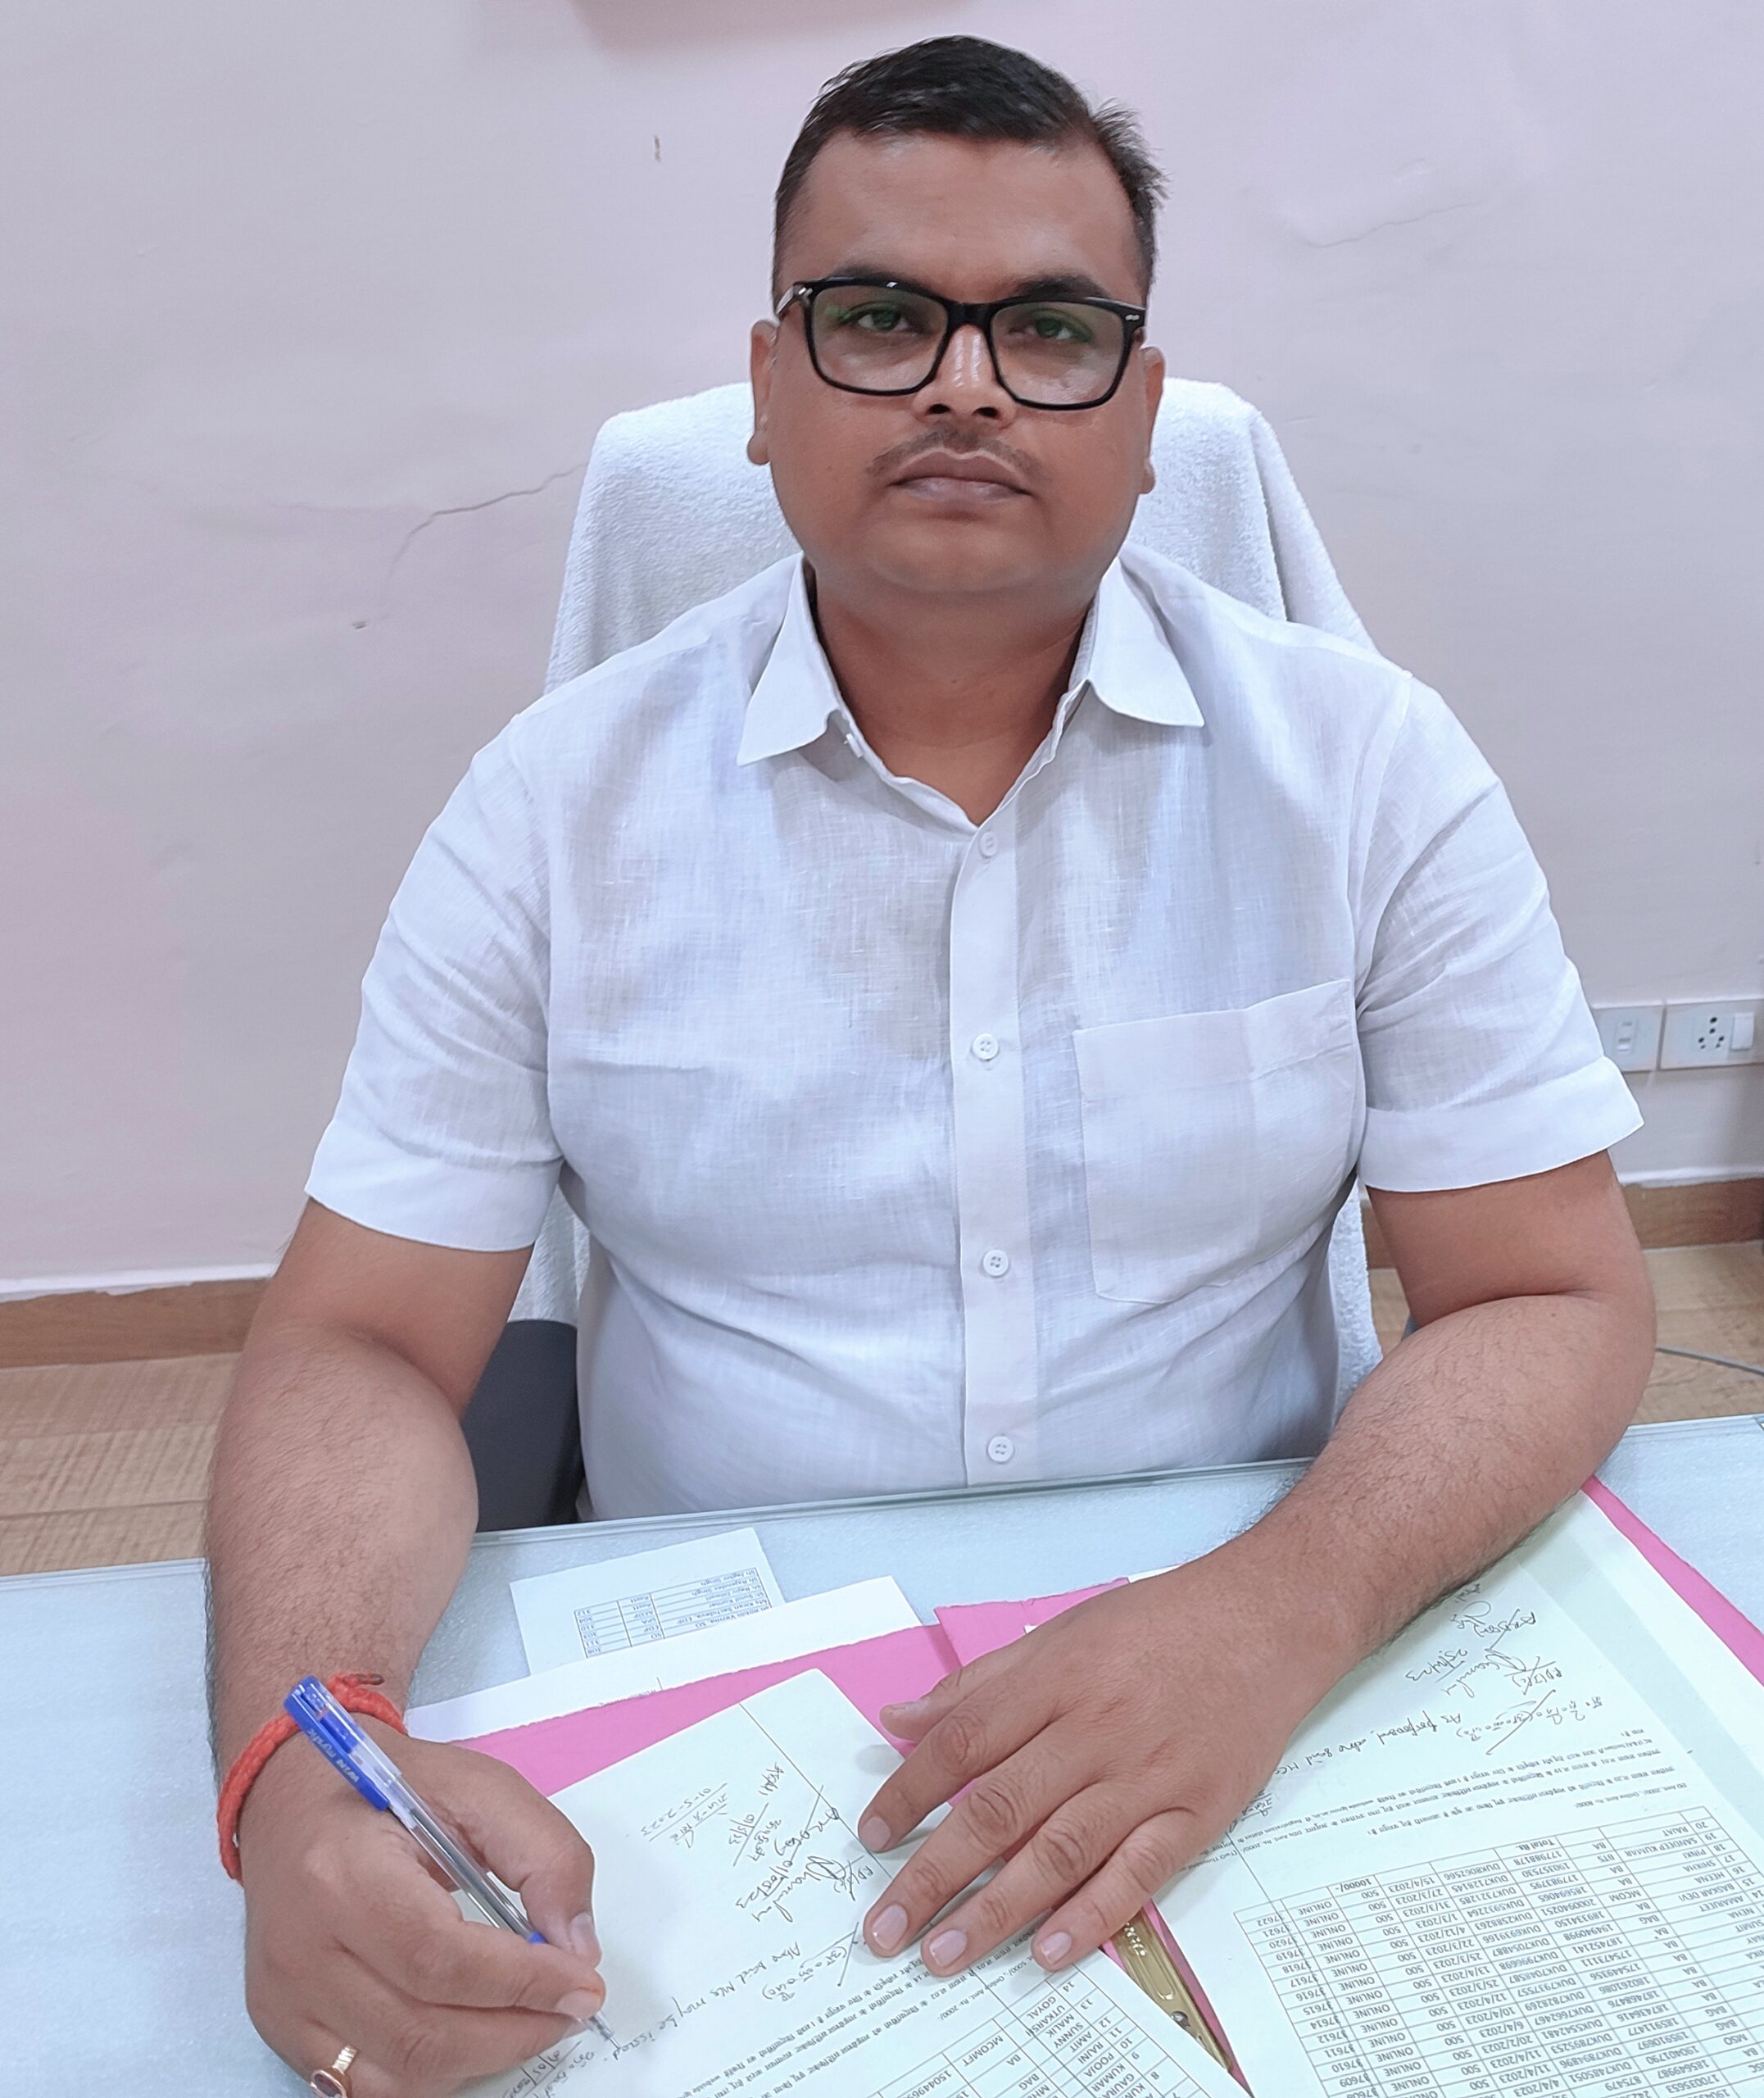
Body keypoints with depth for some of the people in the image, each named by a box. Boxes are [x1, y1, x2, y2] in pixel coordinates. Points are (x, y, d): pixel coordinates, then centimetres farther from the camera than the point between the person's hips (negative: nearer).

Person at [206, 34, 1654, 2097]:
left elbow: (1552, 1298, -5)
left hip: (1248, 1714, 1)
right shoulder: (558, 800, -4)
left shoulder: (1367, 764, -4)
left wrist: (1274, 1618, -23)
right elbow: (361, 1341, -4)